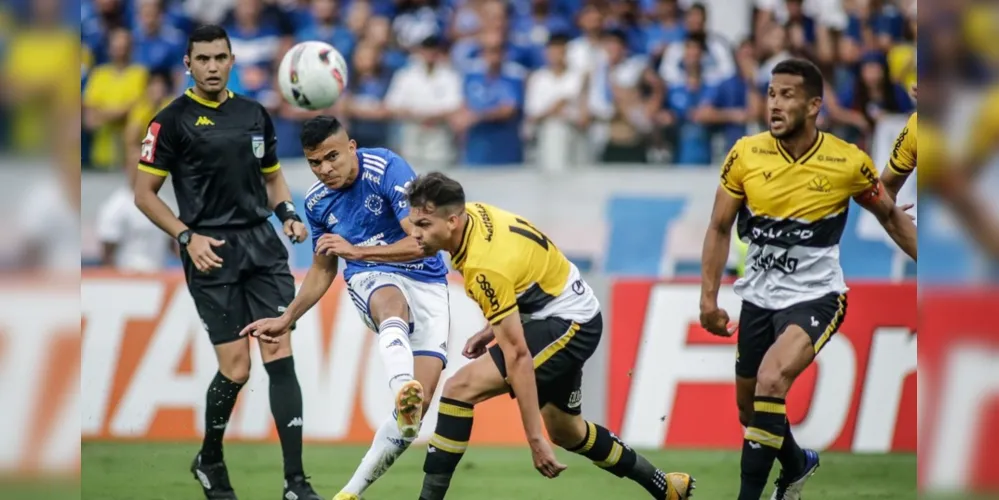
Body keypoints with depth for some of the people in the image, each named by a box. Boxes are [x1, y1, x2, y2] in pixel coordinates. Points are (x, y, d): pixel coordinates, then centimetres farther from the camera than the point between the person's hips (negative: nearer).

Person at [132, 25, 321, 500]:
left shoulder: (255, 115, 12)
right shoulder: (173, 120, -2)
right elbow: (144, 194, -1)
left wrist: (288, 215, 3)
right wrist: (187, 237, -12)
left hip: (263, 245, 4)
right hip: (211, 252, -4)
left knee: (280, 355, -7)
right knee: (235, 368, -6)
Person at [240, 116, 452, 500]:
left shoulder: (387, 169, -15)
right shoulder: (317, 202, 3)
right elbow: (323, 269, 21)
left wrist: (357, 251, -27)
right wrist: (286, 320, 17)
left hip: (427, 284, -2)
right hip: (371, 281, 2)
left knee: (418, 406, -15)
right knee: (394, 308, -40)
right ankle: (403, 393, -70)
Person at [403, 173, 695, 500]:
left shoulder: (485, 267, -31)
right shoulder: (471, 213, -6)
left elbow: (518, 355, -30)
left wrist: (535, 439, -29)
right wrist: (492, 329, 8)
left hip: (569, 324, -10)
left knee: (459, 388, -21)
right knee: (565, 432, 25)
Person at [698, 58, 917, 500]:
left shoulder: (849, 163, -13)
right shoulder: (745, 155, -9)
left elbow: (890, 217, 6)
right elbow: (720, 228, 3)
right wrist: (708, 295, -2)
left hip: (815, 296, -4)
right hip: (758, 296, 4)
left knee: (771, 382, -28)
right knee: (750, 410, 14)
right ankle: (797, 463, 46)